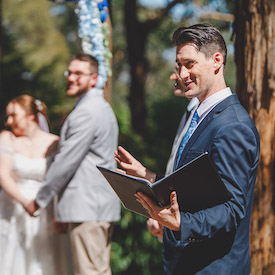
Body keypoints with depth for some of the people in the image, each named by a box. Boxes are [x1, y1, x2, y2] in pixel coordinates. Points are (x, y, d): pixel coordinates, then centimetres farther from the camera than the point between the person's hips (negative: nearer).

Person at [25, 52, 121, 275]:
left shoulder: (86, 112, -15)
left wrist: (39, 200, -4)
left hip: (87, 209, -11)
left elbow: (66, 162, -14)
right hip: (103, 205, 11)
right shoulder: (102, 106, 20)